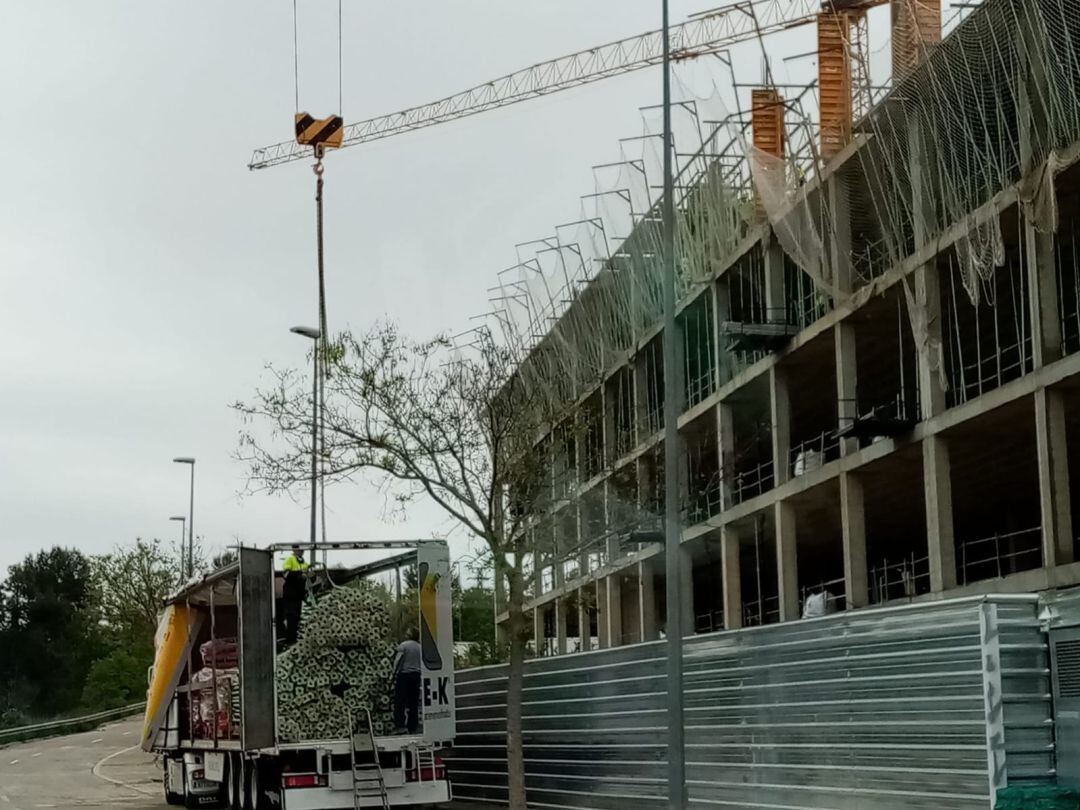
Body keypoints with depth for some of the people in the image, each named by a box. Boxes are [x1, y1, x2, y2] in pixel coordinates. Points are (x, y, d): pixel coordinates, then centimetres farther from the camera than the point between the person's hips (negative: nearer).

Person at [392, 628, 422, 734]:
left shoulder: (403, 645, -8)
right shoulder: (420, 647, 7)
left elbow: (398, 661, -10)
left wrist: (395, 673, -1)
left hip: (404, 675, -5)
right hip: (416, 675, 5)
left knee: (400, 702, -3)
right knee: (414, 703, 9)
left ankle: (400, 726, -14)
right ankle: (413, 728, 9)